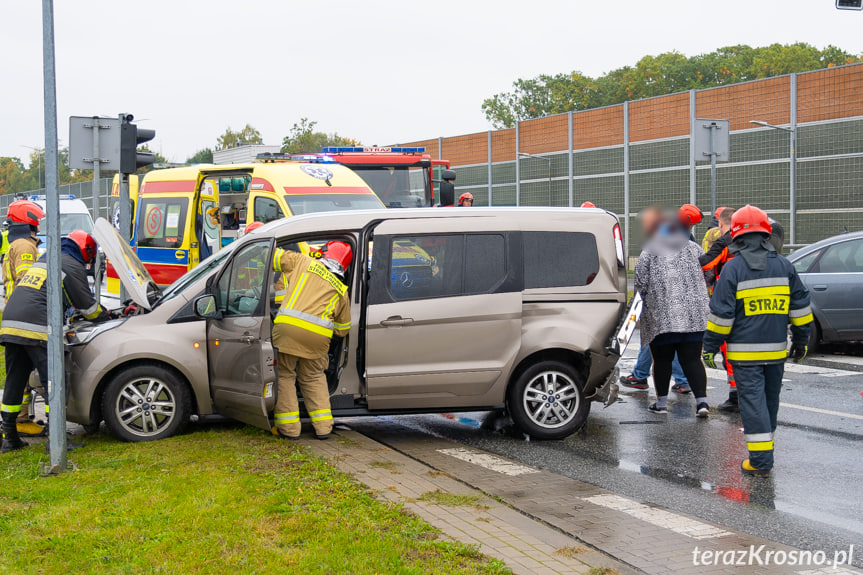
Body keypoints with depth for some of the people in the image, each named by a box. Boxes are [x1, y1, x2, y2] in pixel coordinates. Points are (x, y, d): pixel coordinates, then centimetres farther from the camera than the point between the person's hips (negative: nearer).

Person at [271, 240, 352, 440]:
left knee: (284, 375, 10)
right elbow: (342, 329, 28)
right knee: (313, 378, 21)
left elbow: (275, 257, 18)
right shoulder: (342, 291, 23)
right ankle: (323, 427, 18)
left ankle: (289, 428, 8)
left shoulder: (304, 263, 15)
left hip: (289, 327, -3)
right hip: (318, 336, 3)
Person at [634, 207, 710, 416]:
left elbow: (640, 285, -5)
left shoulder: (648, 253, -5)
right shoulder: (693, 248, 9)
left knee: (662, 360, 8)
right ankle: (702, 401, -5)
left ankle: (661, 402, 16)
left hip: (661, 317, -3)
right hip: (695, 316, 4)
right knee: (692, 359, 6)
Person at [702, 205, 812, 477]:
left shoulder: (733, 268, -9)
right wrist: (801, 341, 20)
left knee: (752, 401, -4)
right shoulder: (784, 266, 6)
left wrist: (710, 347, -2)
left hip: (745, 351, -5)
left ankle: (760, 460, -8)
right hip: (776, 349, 5)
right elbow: (800, 306, 10)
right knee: (770, 399, 17)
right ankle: (764, 445, 31)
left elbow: (721, 314, -10)